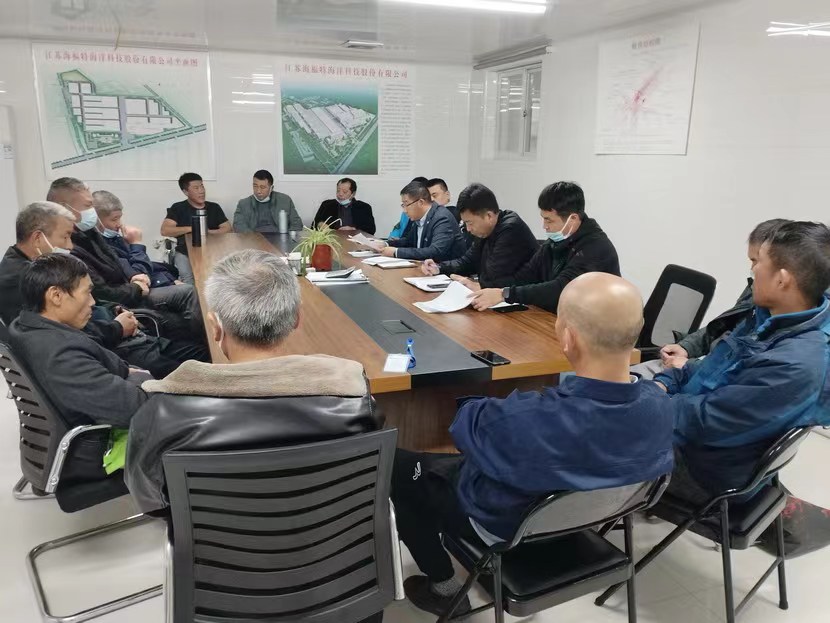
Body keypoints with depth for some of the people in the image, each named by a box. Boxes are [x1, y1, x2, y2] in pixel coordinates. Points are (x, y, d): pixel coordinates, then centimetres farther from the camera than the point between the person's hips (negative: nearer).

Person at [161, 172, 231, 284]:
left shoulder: (214, 207, 15)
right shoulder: (178, 208, 7)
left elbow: (227, 229, 7)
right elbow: (165, 230, -4)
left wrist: (208, 232, -10)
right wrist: (191, 229, -11)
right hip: (185, 252, -1)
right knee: (187, 275, -30)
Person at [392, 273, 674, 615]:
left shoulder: (529, 421, -43)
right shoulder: (658, 404, -24)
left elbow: (467, 424, -20)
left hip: (508, 527, -6)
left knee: (399, 465, 15)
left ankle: (444, 589, 27)